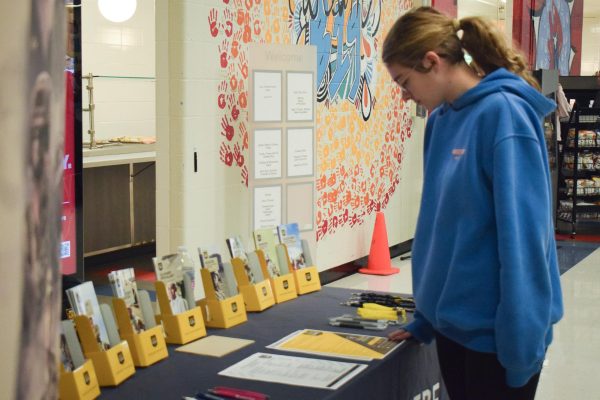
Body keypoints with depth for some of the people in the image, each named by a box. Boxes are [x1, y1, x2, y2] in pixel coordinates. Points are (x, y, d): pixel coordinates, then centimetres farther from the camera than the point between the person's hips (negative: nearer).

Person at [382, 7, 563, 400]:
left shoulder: (503, 112, -17)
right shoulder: (440, 120, 6)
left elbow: (521, 235, -20)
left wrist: (520, 344, -20)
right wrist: (426, 316, 15)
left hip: (494, 332, -7)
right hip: (451, 321, 7)